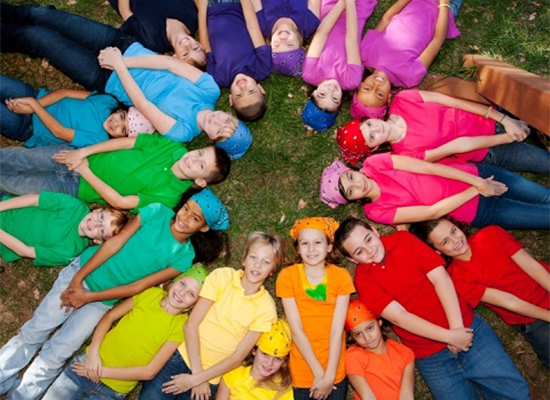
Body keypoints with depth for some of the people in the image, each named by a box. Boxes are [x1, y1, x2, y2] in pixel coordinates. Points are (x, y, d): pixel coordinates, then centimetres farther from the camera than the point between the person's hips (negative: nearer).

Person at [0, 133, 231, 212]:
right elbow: (126, 142, -6)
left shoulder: (167, 195, -21)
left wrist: (85, 172, -16)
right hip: (76, 155, 4)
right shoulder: (174, 147, -8)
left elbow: (118, 201, -20)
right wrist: (83, 152, -13)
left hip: (78, 187, -3)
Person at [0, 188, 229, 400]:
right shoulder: (157, 212, -11)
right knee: (33, 333, 6)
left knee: (54, 355, -1)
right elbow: (116, 242, -11)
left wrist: (88, 297, -13)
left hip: (104, 300, -1)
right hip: (84, 268, 1)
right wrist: (77, 279, -13)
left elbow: (137, 287, -13)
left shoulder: (183, 257, -14)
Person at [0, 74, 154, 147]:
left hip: (28, 128, -3)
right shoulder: (109, 101, -13)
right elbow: (65, 92, -11)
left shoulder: (98, 142, -25)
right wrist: (31, 104, -22)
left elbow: (59, 131, -23)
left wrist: (32, 105, -21)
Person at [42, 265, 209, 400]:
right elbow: (109, 316, 1)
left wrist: (103, 371, -14)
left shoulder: (182, 326, -12)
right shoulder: (151, 293, -4)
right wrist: (93, 352, -12)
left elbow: (149, 371, -13)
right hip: (87, 364, 2)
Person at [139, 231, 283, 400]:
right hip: (182, 356, 0)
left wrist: (196, 379, -12)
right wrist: (197, 372, -14)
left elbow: (238, 357, -7)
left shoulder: (266, 307, -6)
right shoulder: (222, 276, -8)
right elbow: (191, 324, -10)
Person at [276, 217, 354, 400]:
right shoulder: (287, 276, -10)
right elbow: (297, 331, -13)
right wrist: (319, 373, -14)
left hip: (336, 374, 1)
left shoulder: (341, 276, -7)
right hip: (302, 375, -1)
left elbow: (337, 330, -11)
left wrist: (329, 375, -15)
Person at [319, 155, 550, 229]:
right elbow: (432, 212, -17)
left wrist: (479, 182, -17)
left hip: (473, 174, 2)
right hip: (475, 211, -2)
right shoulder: (376, 211, -16)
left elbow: (429, 167, -13)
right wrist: (477, 190, -15)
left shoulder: (374, 163, -12)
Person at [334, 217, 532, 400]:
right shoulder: (363, 279, -6)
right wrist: (449, 336, -20)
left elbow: (440, 278, -7)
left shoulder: (403, 239, -1)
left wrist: (456, 327, -16)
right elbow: (398, 317, -14)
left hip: (469, 329, 2)